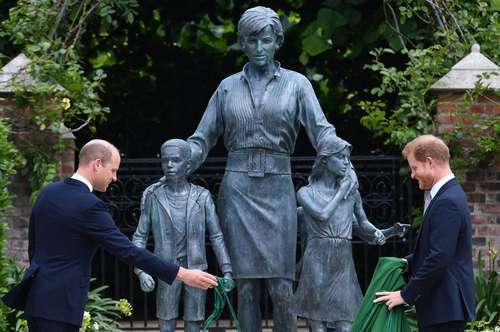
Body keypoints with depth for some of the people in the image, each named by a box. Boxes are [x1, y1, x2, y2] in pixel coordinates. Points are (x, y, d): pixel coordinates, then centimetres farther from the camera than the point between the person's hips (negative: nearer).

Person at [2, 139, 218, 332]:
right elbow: (127, 251, -18)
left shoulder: (48, 193, 9)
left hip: (37, 294, 9)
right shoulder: (89, 206, -17)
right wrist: (183, 275, -16)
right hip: (60, 302, -9)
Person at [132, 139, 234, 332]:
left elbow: (216, 236, 2)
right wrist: (141, 271, -10)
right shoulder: (153, 197, -3)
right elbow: (140, 237, 1)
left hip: (196, 270, 0)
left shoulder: (202, 197, -2)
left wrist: (227, 271, -5)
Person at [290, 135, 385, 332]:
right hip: (317, 265, -3)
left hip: (344, 266, 3)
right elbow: (323, 214, -14)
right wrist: (342, 190, -2)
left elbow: (362, 223, 19)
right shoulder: (306, 193, 3)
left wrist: (376, 233, -2)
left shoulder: (352, 193, 12)